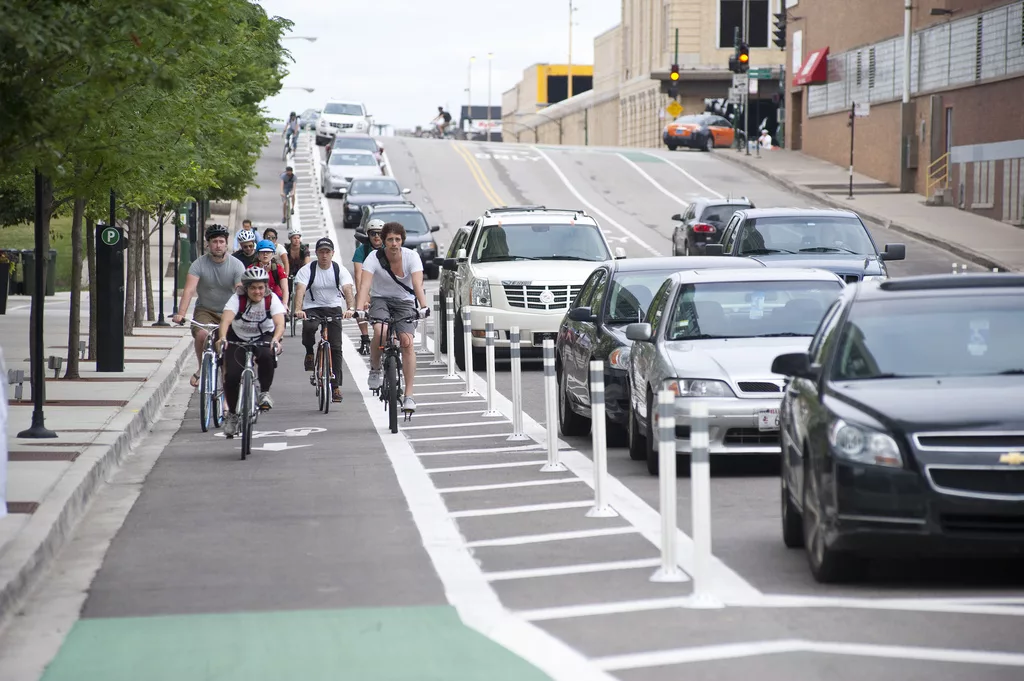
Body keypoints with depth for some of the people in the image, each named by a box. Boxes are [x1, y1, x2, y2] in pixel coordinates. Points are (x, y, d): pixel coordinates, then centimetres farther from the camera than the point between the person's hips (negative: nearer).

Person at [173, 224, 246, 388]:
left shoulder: (236, 265, -9)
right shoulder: (199, 264, -10)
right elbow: (189, 290, -22)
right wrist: (181, 313, -36)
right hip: (205, 311, -1)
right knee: (202, 335, -28)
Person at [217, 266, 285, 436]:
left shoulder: (272, 299, -19)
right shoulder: (237, 299, -20)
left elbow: (280, 323, -33)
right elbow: (226, 319, -36)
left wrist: (275, 339, -54)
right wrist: (222, 337, -56)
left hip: (265, 338, -1)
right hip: (238, 339, 1)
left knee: (267, 356, -36)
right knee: (231, 376, -16)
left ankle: (264, 393, -14)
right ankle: (232, 414, 7)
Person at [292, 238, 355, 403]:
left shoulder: (340, 270, -6)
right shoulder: (307, 270, -8)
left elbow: (348, 290, -19)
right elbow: (300, 290, -22)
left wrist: (350, 308, -39)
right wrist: (298, 310, -40)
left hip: (334, 308, 1)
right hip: (312, 308, -1)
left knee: (336, 347, -7)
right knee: (309, 327, -35)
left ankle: (336, 385, 1)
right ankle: (309, 353, -5)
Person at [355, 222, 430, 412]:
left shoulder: (411, 256, -16)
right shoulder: (374, 258, -17)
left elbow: (418, 284, -28)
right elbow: (365, 285, -29)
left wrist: (424, 306, -44)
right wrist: (359, 309, -45)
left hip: (404, 301, 1)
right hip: (380, 299, -1)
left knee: (407, 342, -18)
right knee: (380, 331, -31)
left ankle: (409, 395, -15)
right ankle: (375, 370, -3)